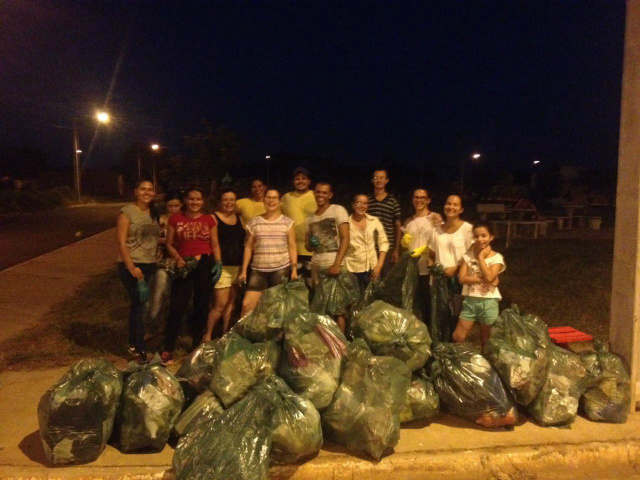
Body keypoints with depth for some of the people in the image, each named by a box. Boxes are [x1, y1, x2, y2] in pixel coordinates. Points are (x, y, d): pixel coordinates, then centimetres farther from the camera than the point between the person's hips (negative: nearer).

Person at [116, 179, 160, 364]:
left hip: (150, 265, 6)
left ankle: (133, 343, 31)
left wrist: (158, 259, 4)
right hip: (131, 266, -6)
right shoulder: (127, 212, -9)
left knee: (138, 304, 17)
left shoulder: (154, 213, 9)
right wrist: (131, 267, -19)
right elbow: (121, 241, -14)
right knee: (140, 304, -8)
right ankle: (140, 350, 2)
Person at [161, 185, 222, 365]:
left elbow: (215, 245, 6)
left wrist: (218, 263, -7)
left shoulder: (209, 220, 4)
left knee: (201, 306, 10)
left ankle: (197, 346, 25)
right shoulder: (175, 219, 2)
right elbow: (169, 244, 6)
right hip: (184, 267, -1)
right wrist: (178, 259, -11)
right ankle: (168, 350, 5)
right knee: (177, 307, -5)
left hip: (205, 265, 1)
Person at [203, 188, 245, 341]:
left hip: (238, 266, 6)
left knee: (231, 302, 10)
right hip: (222, 266, -6)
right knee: (220, 304, -6)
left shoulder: (239, 218, 13)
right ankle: (207, 336, 9)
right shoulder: (214, 218, -3)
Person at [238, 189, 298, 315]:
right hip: (258, 270, 1)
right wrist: (244, 270, 4)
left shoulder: (287, 222, 3)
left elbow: (292, 247, 3)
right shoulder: (254, 222, 6)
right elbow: (248, 247, 8)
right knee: (247, 304, -6)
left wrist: (294, 268, -4)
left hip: (281, 269, -1)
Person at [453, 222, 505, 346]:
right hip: (469, 301, 2)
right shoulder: (467, 255, 2)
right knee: (457, 338, 2)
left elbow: (489, 277, -21)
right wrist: (483, 280, -18)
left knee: (486, 340, 12)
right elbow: (462, 278, -9)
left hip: (488, 302, -2)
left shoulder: (496, 258, -5)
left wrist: (481, 258, -14)